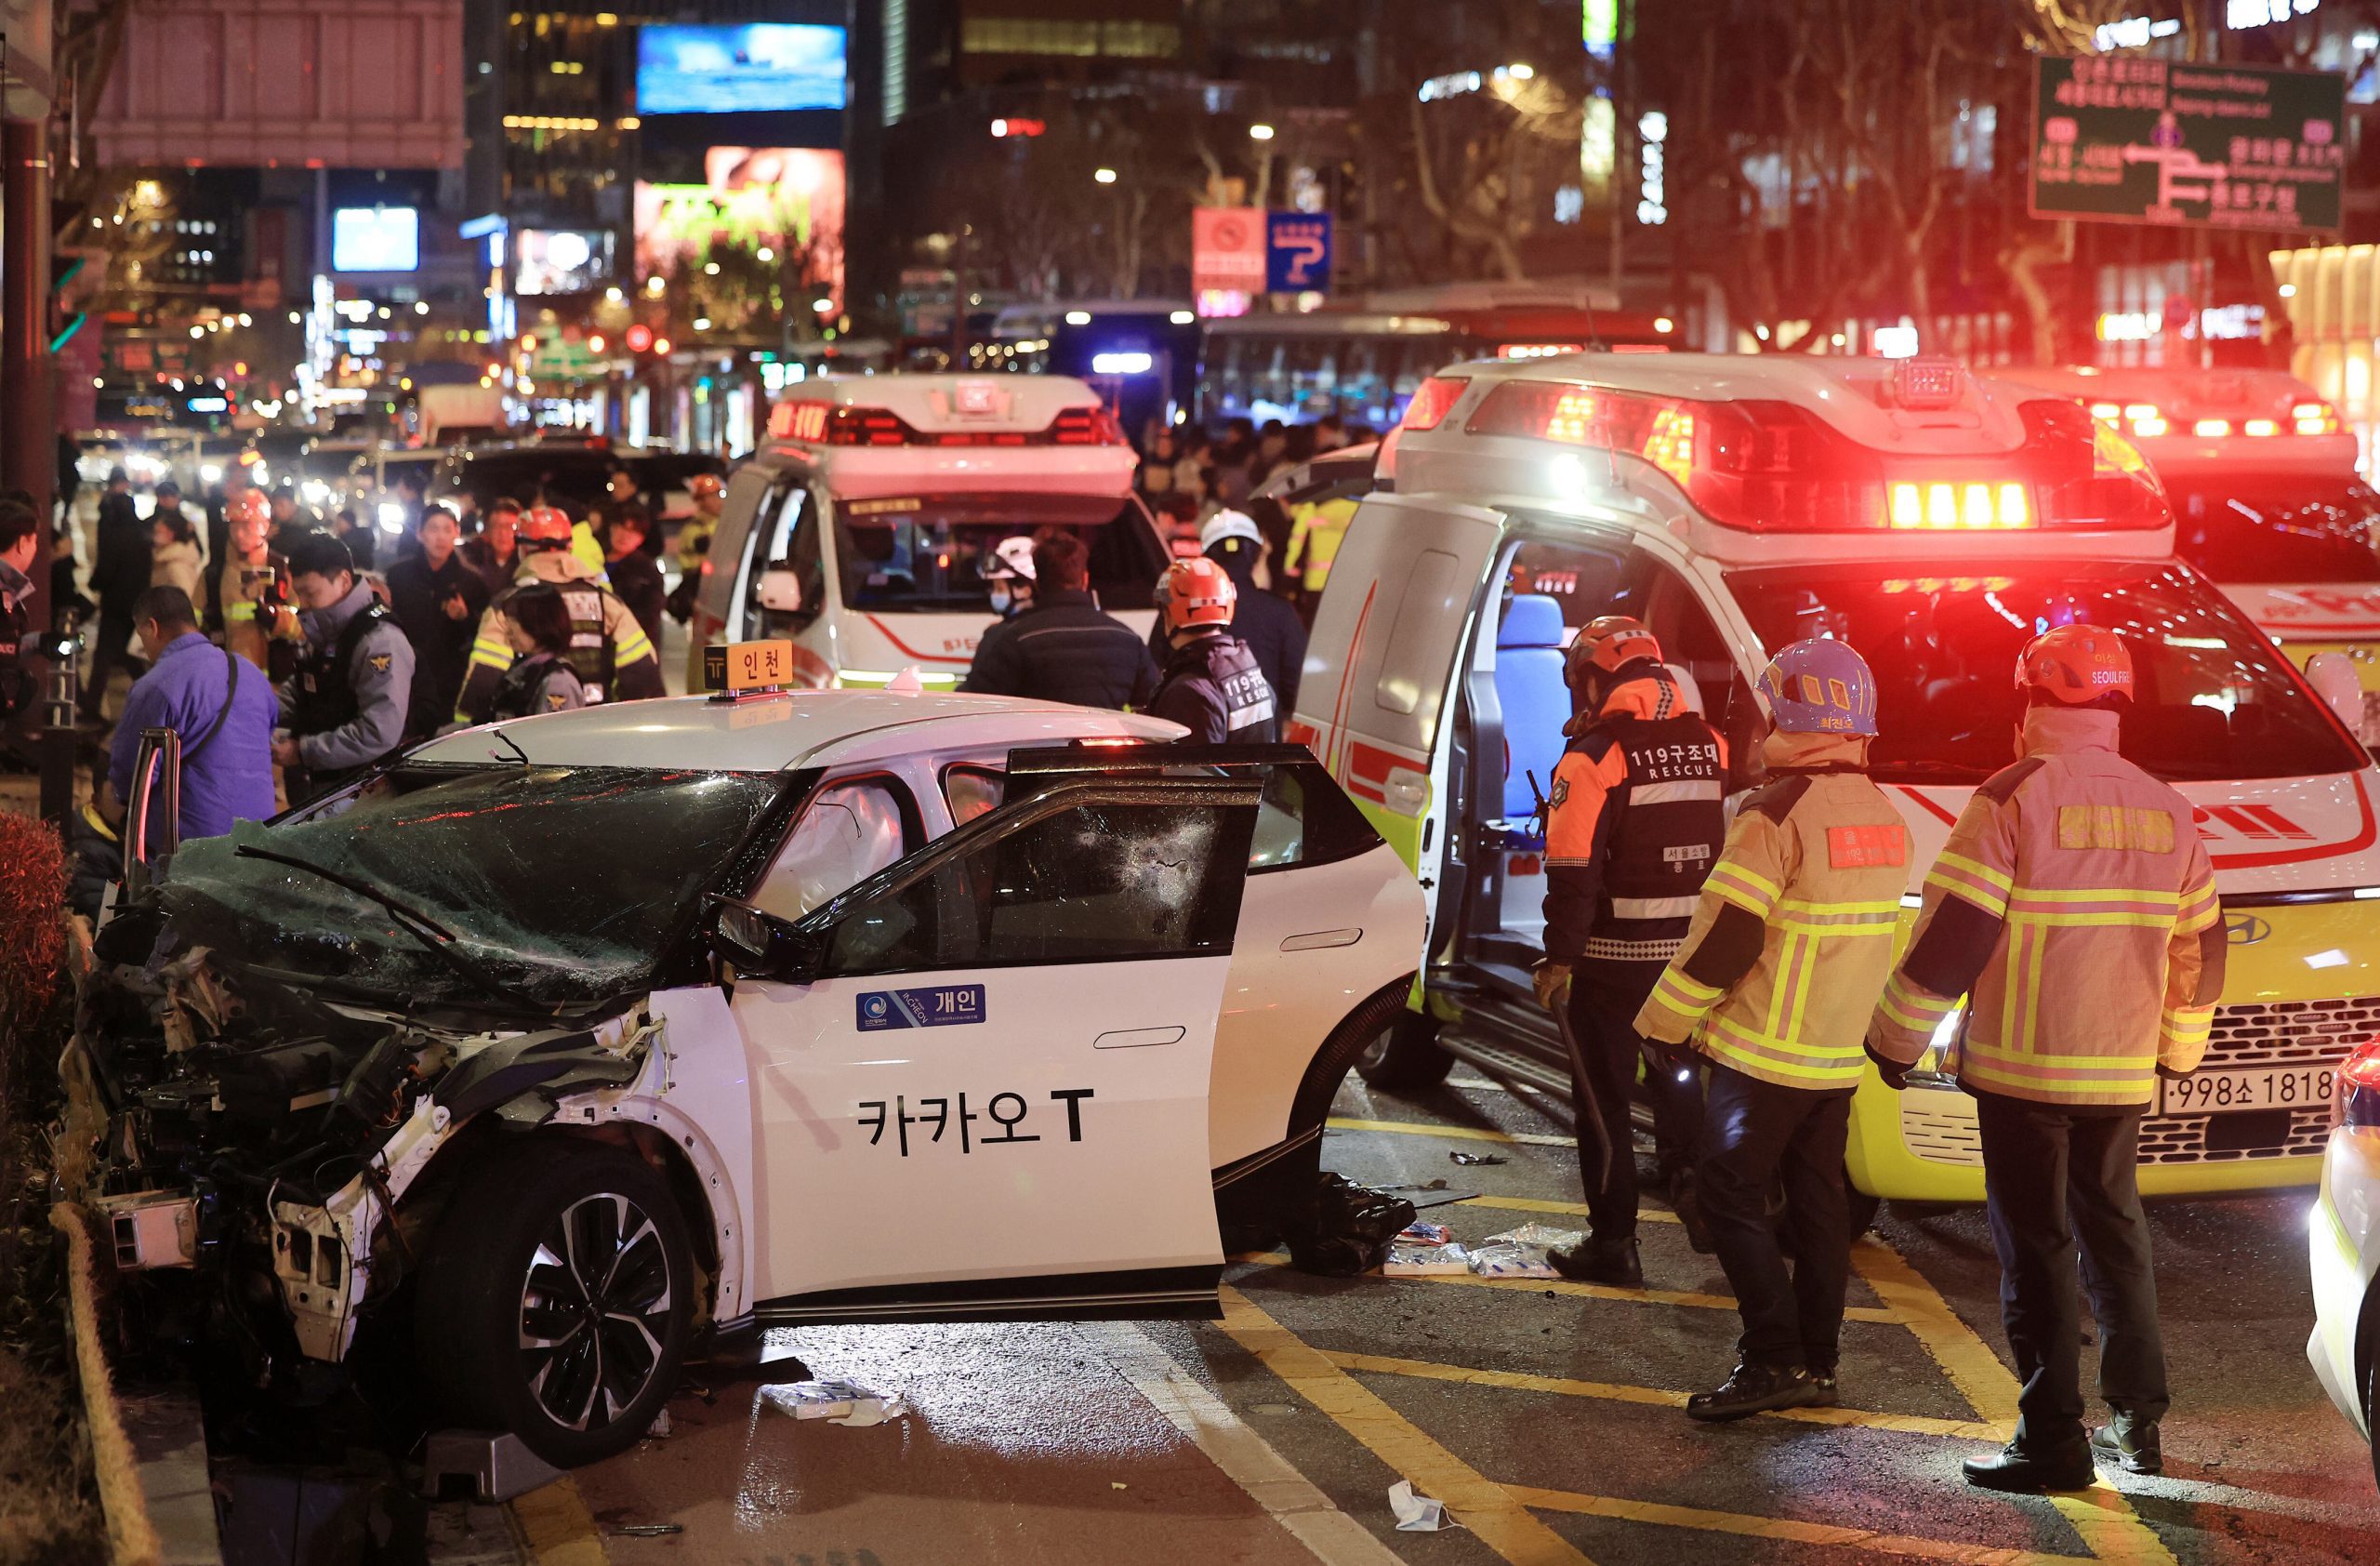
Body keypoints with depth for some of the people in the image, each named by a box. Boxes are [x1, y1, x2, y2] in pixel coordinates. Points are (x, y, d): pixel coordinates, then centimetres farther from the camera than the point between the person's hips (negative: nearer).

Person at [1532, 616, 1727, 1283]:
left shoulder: (1594, 758, -15)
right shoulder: (1708, 747, 4)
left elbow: (1574, 872, -17)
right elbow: (1729, 850, 12)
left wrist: (1559, 959, -12)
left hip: (1614, 956, -5)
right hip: (1690, 954, 5)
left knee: (1605, 1098, 6)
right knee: (1678, 1082, 25)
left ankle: (1613, 1244, 10)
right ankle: (1693, 1184, 10)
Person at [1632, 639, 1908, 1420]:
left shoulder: (1779, 813, -18)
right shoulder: (1884, 817, 9)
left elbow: (1724, 937, -18)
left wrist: (1663, 1023, -8)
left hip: (1764, 1049, -8)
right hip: (1840, 1054, 8)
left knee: (1731, 1195, -2)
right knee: (1817, 1203, 12)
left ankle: (1774, 1360, -7)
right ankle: (1816, 1363, 16)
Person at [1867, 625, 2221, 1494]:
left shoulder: (2014, 798, -11)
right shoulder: (2167, 813, 8)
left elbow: (1950, 935, -13)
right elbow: (2197, 948, 16)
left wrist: (1897, 1038, -3)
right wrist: (2179, 1048, 30)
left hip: (2021, 1066, -6)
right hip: (2121, 1075, 6)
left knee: (2036, 1247, 0)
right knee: (2114, 1236, 18)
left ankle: (2053, 1439, -1)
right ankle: (2138, 1422, 23)